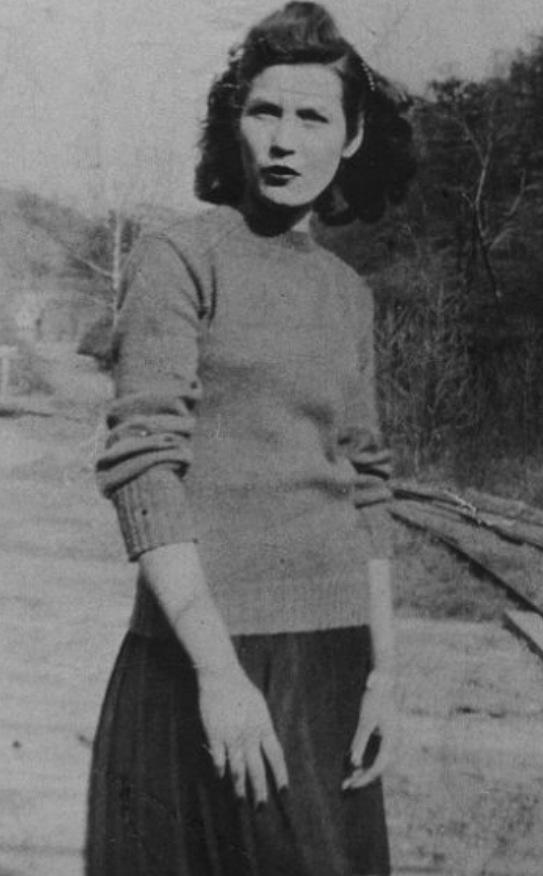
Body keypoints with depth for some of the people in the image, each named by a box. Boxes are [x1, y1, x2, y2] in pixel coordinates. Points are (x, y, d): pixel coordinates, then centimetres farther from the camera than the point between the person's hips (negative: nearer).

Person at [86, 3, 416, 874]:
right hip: (207, 648, -6)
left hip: (331, 650, 6)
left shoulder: (350, 294, 12)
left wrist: (384, 669, 8)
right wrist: (218, 670, -20)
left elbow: (362, 488, 13)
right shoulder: (180, 258, -7)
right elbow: (141, 469, -15)